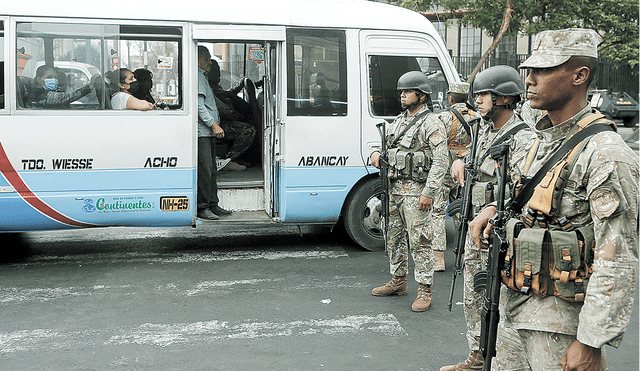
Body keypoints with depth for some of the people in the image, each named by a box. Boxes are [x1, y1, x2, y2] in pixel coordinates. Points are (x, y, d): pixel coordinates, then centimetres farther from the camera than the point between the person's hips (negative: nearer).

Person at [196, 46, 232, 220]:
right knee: (205, 170, -9)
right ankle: (202, 207, -3)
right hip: (202, 132, -11)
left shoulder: (203, 76, 22)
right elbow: (199, 105, -18)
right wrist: (214, 125, -19)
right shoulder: (197, 76, -10)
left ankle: (213, 204, 19)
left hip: (209, 132, 11)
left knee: (212, 170, 12)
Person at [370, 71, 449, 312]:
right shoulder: (398, 121, 16)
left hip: (415, 191, -8)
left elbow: (441, 161, -15)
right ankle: (398, 281, 29)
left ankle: (424, 290, 0)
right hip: (393, 189, 8)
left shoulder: (431, 124, -9)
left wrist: (429, 192, -22)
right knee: (394, 237, 15)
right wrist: (376, 153, 1)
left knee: (419, 241, -6)